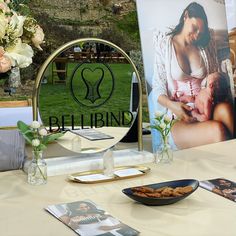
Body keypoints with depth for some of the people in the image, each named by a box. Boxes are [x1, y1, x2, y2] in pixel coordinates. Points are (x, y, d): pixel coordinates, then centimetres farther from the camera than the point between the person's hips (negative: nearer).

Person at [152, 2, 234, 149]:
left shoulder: (205, 45, 15)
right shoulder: (164, 45, 5)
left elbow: (216, 74, 23)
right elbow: (158, 87, 2)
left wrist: (214, 78, -3)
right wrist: (171, 105, -19)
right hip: (178, 120, -3)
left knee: (225, 107, -35)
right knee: (217, 130, -36)